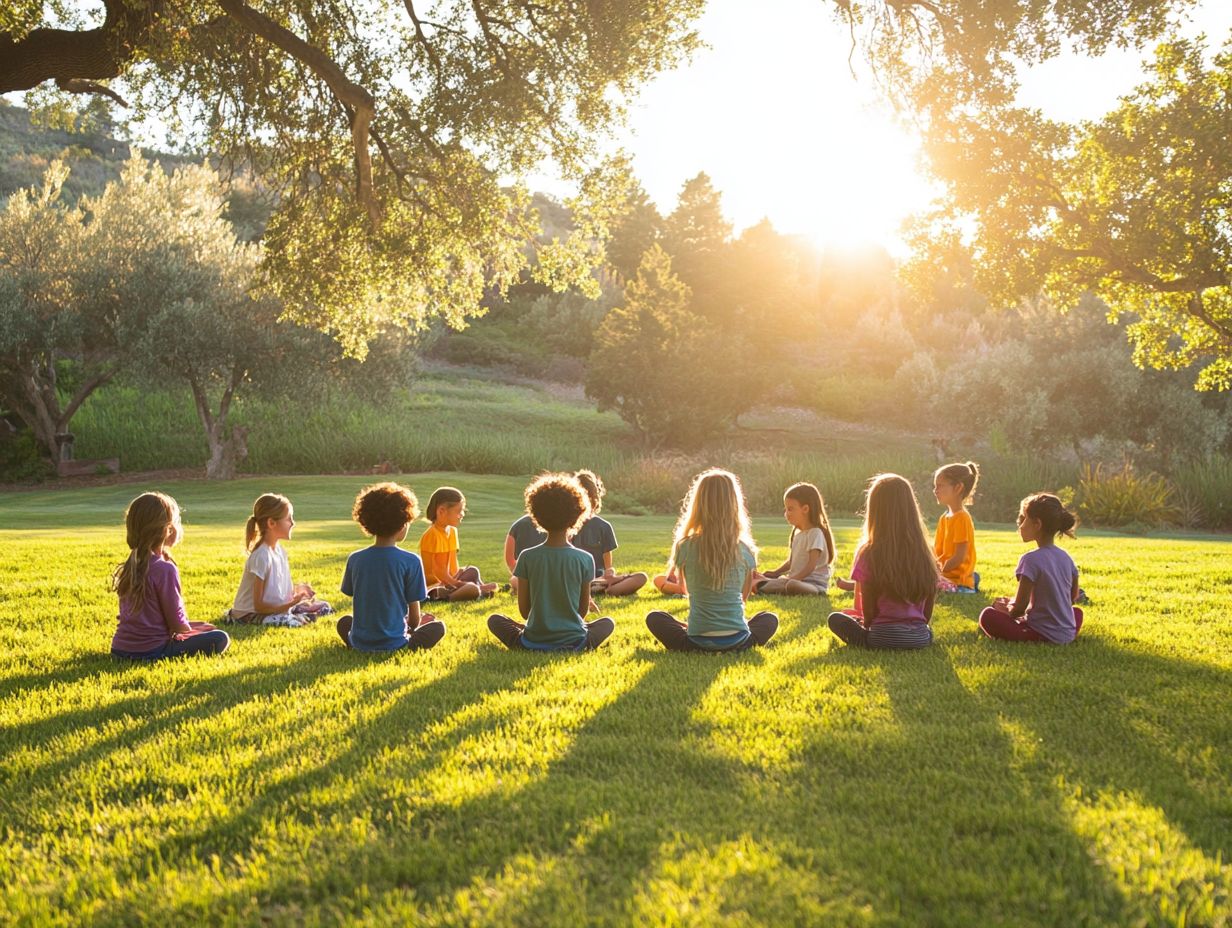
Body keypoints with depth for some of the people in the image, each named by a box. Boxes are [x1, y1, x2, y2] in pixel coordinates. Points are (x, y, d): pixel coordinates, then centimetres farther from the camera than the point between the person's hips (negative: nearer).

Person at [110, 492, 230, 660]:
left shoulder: (130, 565, 9)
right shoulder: (165, 569, -15)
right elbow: (176, 622, -12)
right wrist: (192, 633, 9)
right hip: (150, 651, -8)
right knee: (221, 638, -10)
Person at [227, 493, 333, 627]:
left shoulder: (280, 549, 3)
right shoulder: (262, 556, -23)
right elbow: (259, 605, -23)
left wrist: (296, 589, -8)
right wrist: (291, 604, -33)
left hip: (277, 607, 9)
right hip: (251, 614, -9)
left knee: (325, 607, 3)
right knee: (291, 622, -37)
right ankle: (305, 618, -10)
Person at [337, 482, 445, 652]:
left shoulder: (355, 559, -2)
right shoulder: (411, 561, -12)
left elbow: (358, 606, 7)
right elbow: (414, 616, -5)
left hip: (360, 643, 3)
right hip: (394, 643, -3)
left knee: (344, 622, 35)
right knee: (438, 626, 20)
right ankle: (407, 649, -1)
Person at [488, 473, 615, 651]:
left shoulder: (527, 557, -8)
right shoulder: (585, 559, -8)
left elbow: (524, 610, -1)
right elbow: (583, 609, 3)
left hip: (533, 644, 0)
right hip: (573, 643, 0)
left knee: (494, 621, 26)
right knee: (607, 623, 28)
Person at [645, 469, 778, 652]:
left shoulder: (685, 547, -7)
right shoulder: (745, 550, -4)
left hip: (698, 642, 0)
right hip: (737, 642, 0)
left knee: (654, 618, 25)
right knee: (770, 619, 29)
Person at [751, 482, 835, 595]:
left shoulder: (815, 533, -13)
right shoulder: (797, 533, 15)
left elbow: (811, 566, -20)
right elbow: (791, 562, 23)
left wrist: (792, 579, -24)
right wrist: (775, 572, 9)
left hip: (815, 583, -10)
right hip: (797, 579, 10)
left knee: (793, 586, -40)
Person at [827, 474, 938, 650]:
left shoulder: (869, 553, -11)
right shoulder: (925, 553, 0)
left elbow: (869, 613, -7)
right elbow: (928, 612, 6)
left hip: (884, 637, -3)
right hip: (922, 638, 3)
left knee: (835, 618, 19)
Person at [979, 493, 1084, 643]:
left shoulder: (1031, 559, -15)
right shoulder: (1066, 558, 6)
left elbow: (1019, 608, -15)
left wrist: (1006, 608, 7)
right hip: (1069, 634, 6)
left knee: (987, 615, -2)